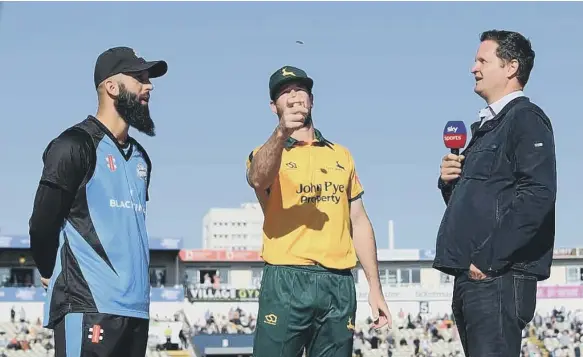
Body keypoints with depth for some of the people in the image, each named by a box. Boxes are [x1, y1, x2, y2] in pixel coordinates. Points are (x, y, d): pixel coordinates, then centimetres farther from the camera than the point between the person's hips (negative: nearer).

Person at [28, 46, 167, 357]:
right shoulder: (76, 145, -5)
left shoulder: (140, 157, 21)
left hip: (135, 305, 8)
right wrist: (52, 274, 8)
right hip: (88, 306, -8)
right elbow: (43, 224, -5)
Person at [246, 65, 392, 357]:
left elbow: (359, 223, 19)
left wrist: (375, 288, 14)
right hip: (286, 281, -4)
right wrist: (281, 133, -38)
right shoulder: (268, 154, 5)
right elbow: (258, 179, -20)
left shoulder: (341, 155, 18)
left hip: (339, 283, 4)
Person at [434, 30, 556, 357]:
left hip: (497, 277, -9)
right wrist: (449, 181, 5)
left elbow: (537, 195, -20)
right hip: (471, 277, 9)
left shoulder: (526, 118, -6)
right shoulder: (486, 126, 22)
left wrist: (488, 258, -21)